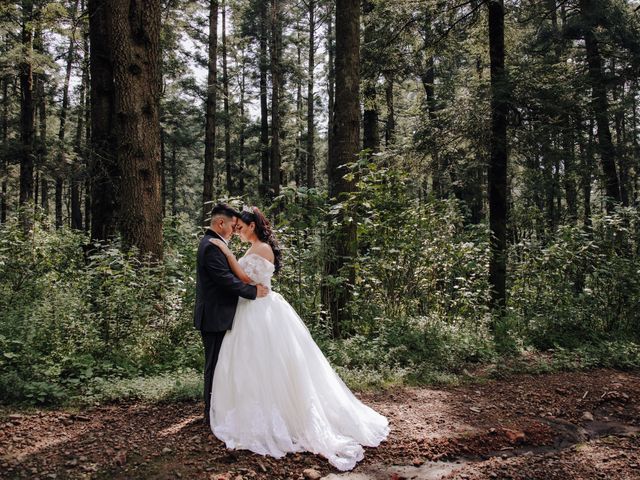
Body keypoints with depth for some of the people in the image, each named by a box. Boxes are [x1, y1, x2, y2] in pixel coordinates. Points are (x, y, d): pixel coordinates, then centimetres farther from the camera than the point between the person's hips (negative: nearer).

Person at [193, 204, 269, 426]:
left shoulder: (211, 243, 15)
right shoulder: (212, 246, -19)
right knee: (215, 366, -1)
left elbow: (226, 275, 19)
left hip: (215, 316, 11)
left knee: (217, 365, 17)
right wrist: (254, 291, -17)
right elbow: (226, 279, -25)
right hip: (215, 317, -11)